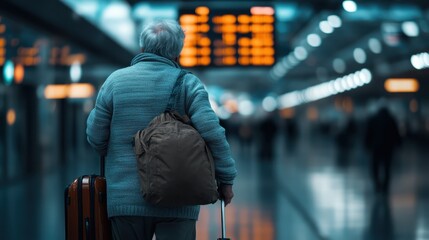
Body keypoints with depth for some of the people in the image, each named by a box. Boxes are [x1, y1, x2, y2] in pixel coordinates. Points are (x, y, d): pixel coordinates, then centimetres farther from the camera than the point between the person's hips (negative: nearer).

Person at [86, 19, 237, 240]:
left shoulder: (115, 81, 2)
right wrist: (226, 179, -2)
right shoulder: (187, 83, -3)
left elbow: (95, 137, 5)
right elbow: (212, 133, -12)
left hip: (126, 199, 1)